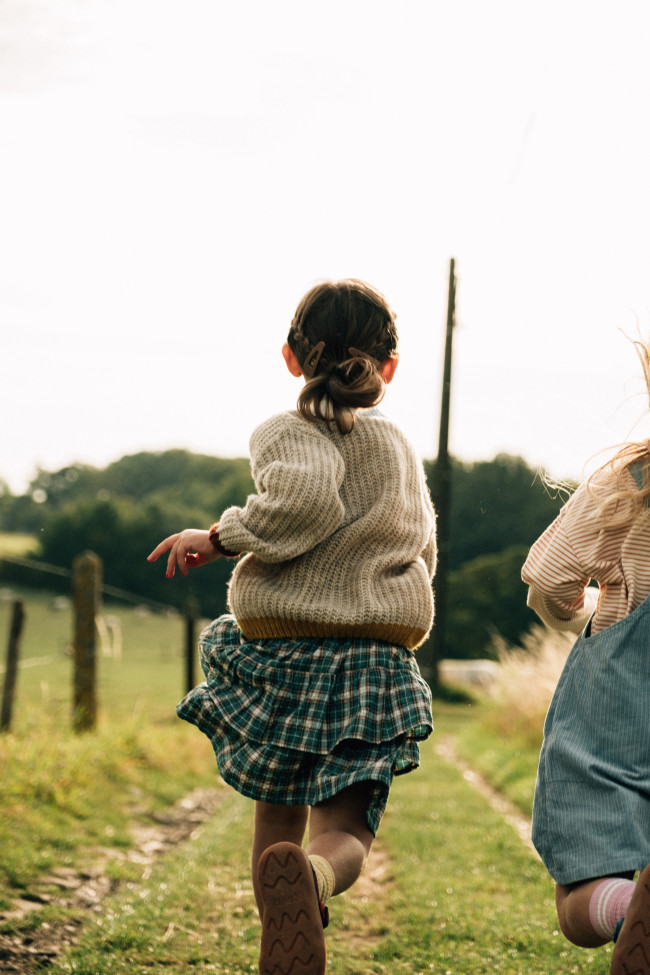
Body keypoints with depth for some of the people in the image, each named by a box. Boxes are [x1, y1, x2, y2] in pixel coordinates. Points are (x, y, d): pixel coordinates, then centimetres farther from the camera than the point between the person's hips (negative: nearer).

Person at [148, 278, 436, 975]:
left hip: (280, 656, -2)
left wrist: (221, 538, -13)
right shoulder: (400, 449, 13)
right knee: (344, 828, -5)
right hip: (377, 664, 2)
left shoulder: (285, 433, -3)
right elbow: (422, 554, 21)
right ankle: (313, 879, -39)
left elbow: (306, 497, -25)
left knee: (278, 814, 17)